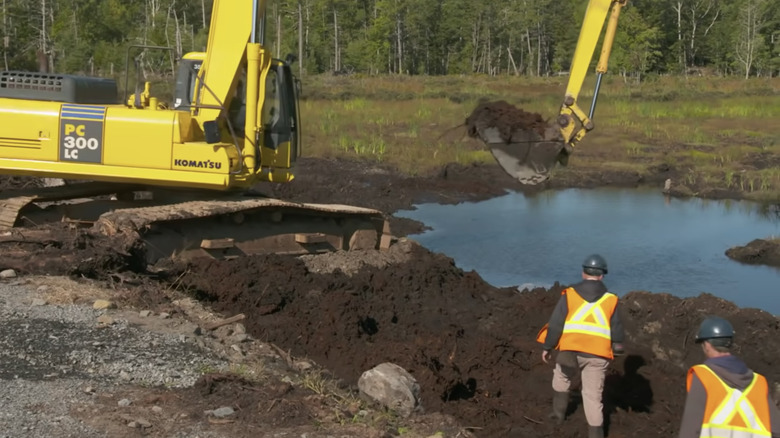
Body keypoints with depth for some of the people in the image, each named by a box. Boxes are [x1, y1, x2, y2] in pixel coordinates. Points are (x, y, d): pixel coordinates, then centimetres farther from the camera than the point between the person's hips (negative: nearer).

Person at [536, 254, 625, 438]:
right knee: (593, 395, 7)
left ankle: (559, 413, 37)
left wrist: (547, 347, 10)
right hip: (598, 354, 1)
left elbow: (555, 324, 0)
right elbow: (617, 331, 10)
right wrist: (615, 351, 26)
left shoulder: (569, 294, 0)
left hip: (571, 350, -1)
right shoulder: (610, 300, 5)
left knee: (561, 379, 28)